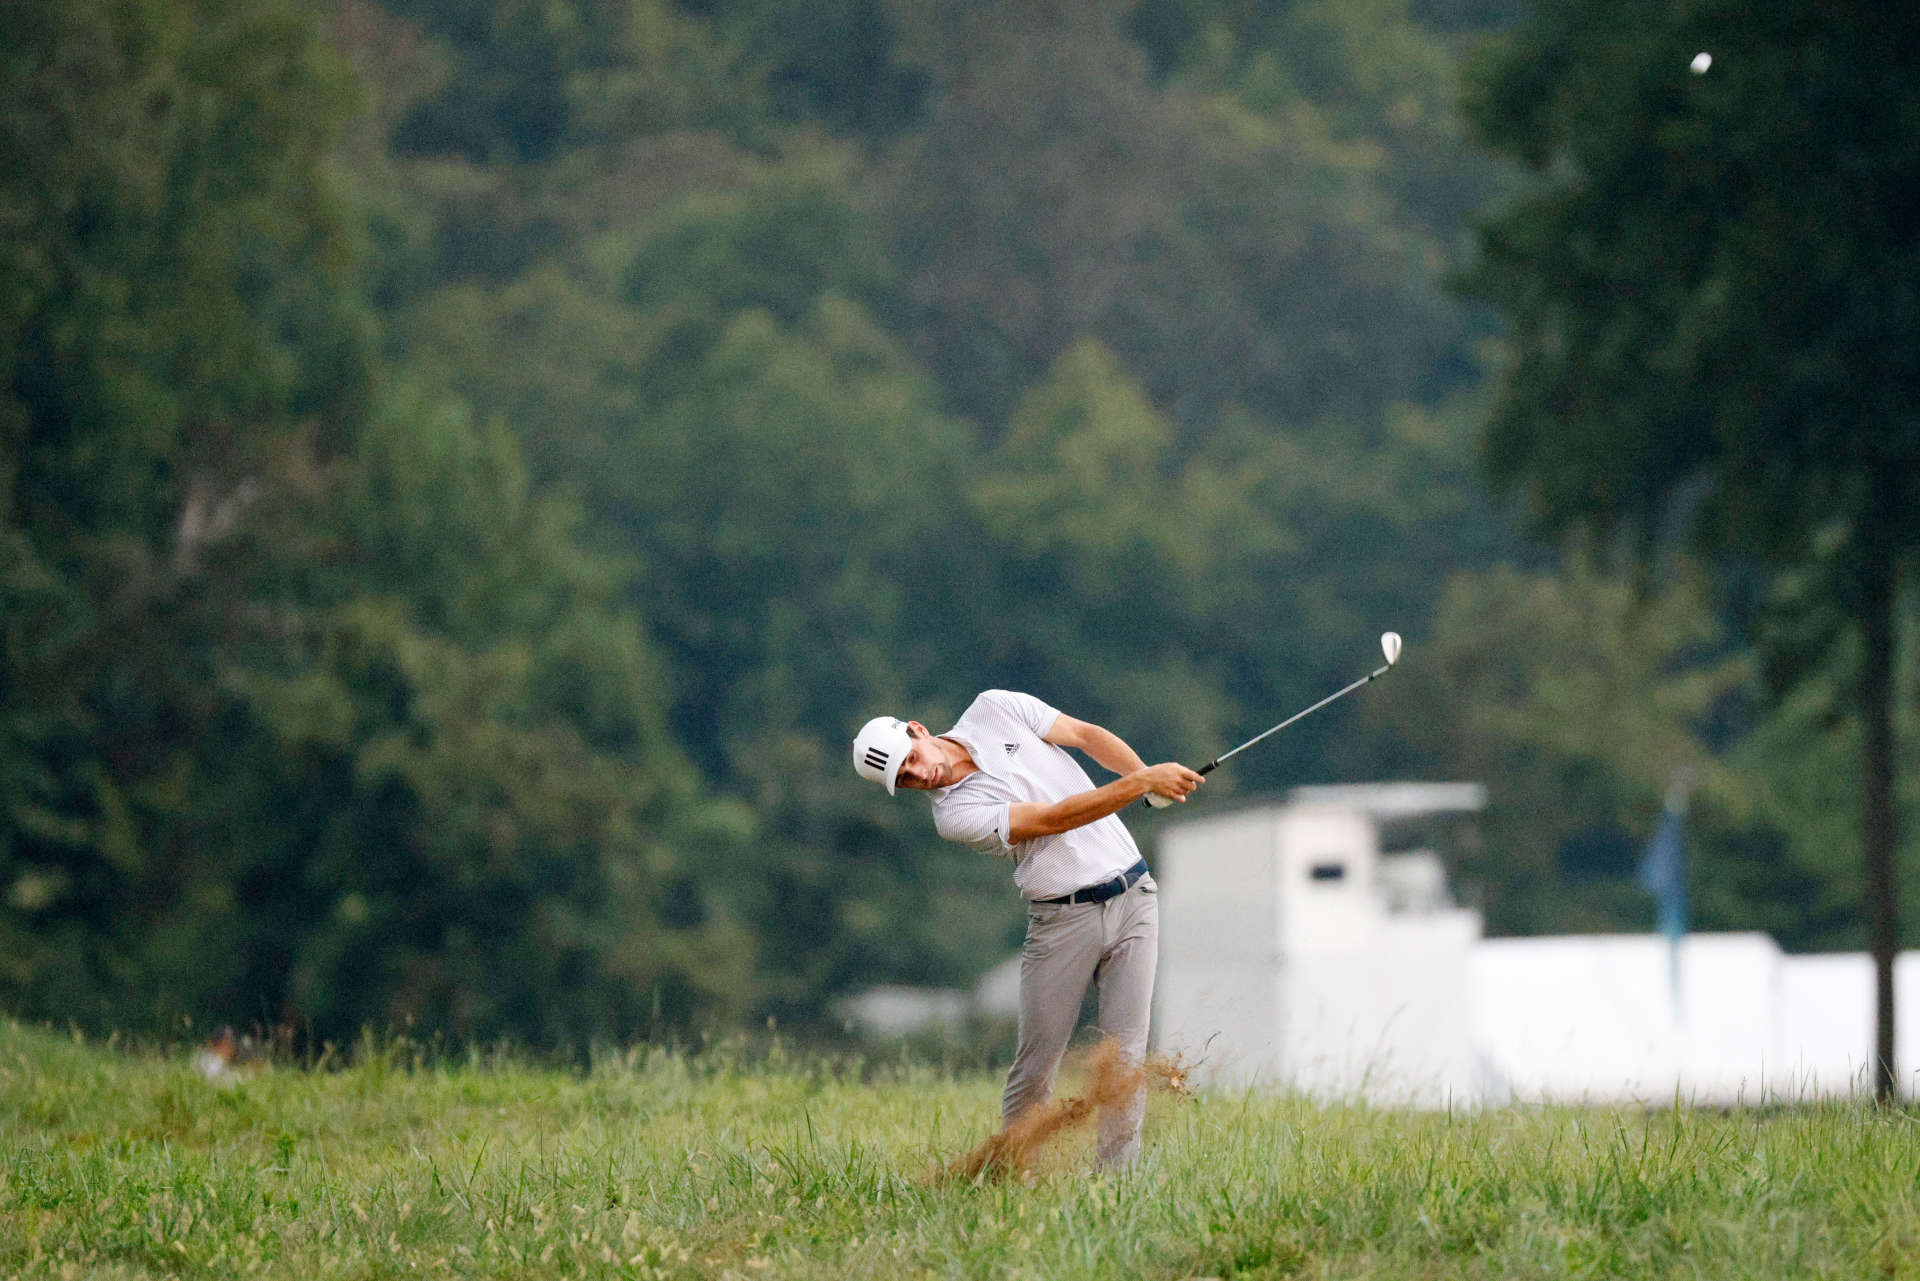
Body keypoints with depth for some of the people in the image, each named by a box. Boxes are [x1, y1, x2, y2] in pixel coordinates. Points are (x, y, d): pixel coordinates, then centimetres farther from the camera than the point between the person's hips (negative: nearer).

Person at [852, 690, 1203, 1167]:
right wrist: (1142, 783, -23)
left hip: (1132, 898, 3)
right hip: (1064, 920, -3)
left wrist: (1149, 774, -8)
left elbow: (1087, 735, 9)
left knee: (1124, 1054, -4)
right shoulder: (954, 814, -12)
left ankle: (1116, 1176, -3)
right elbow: (1056, 818, -18)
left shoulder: (994, 710, 4)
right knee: (1038, 1061, -5)